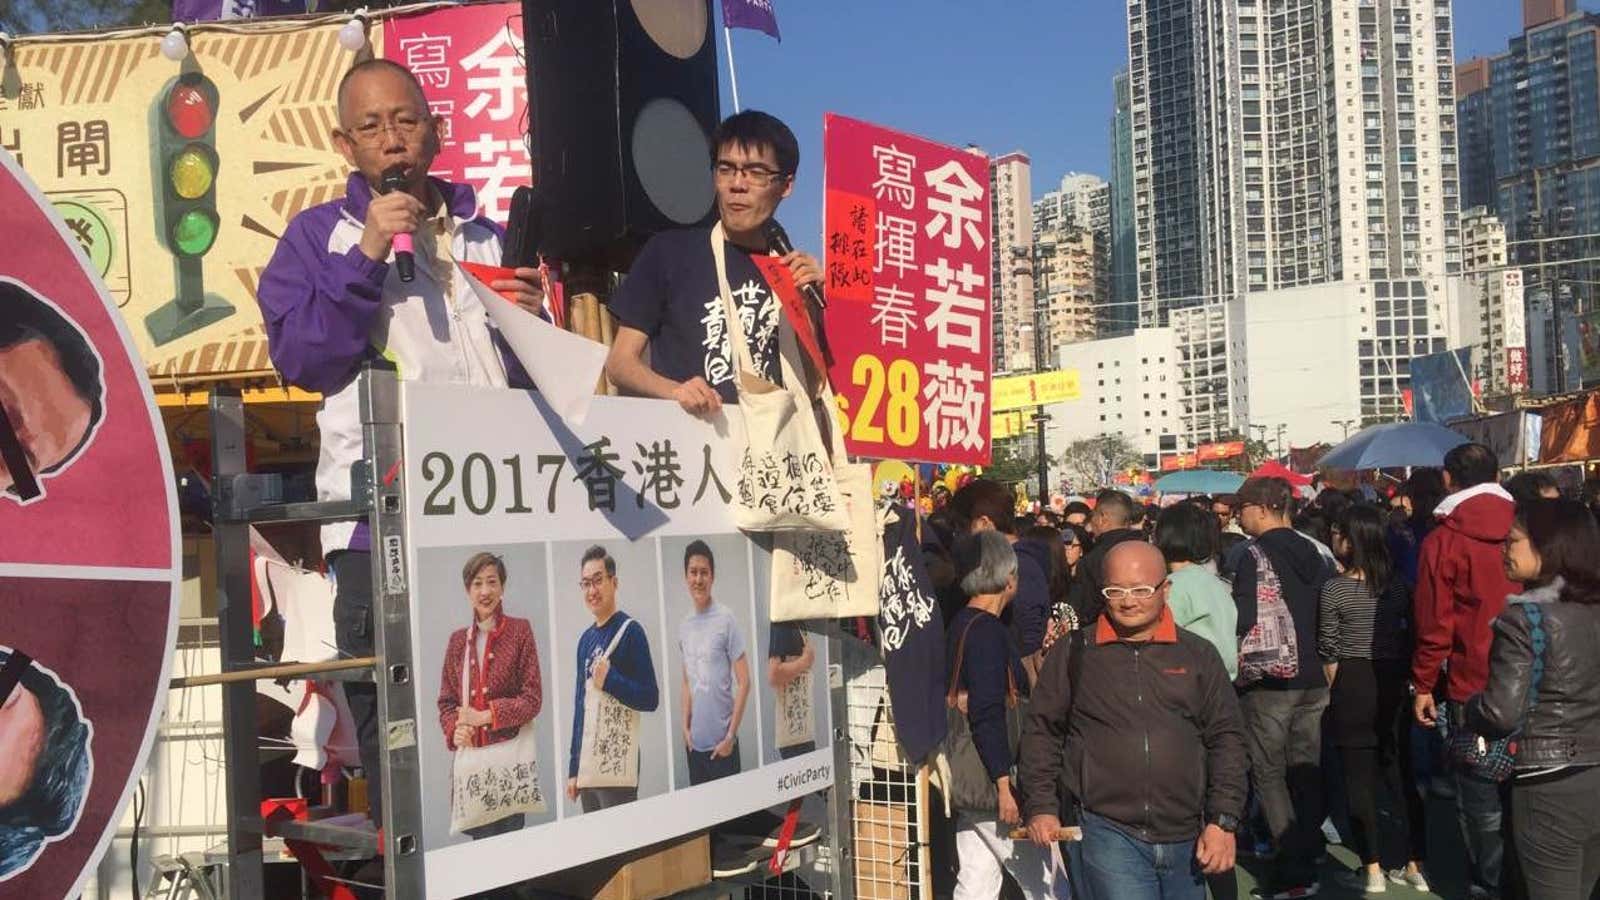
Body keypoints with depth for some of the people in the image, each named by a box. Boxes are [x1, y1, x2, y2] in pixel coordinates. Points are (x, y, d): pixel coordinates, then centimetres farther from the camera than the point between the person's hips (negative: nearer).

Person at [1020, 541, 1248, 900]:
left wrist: (1223, 821, 0)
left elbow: (1226, 738, 7)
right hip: (1107, 834, -3)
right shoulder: (1074, 653, 2)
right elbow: (1041, 731, 8)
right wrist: (1040, 807, 2)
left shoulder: (1199, 654, 6)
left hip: (1185, 840, 3)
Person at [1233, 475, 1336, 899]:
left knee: (1269, 773, 2)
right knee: (1307, 770, 13)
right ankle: (1308, 860, 20)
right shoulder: (1313, 551, 7)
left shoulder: (1255, 556, -14)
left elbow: (1242, 620, -21)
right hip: (1314, 679, 7)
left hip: (1270, 680, -7)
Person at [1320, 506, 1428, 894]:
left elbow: (1328, 652, -7)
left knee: (1359, 778, 4)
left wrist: (1332, 690, 6)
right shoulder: (1398, 584, 2)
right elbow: (1411, 636, 7)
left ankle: (1372, 871, 7)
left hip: (1353, 684, -4)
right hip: (1395, 684, 4)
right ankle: (1415, 866, 17)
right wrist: (1403, 678, 17)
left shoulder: (1335, 589, -11)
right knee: (1401, 774, 13)